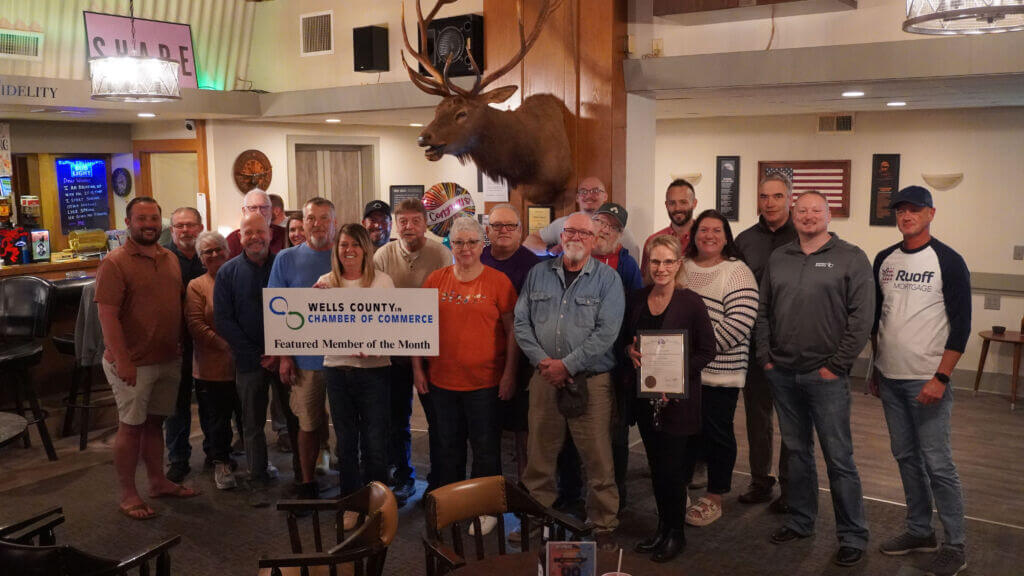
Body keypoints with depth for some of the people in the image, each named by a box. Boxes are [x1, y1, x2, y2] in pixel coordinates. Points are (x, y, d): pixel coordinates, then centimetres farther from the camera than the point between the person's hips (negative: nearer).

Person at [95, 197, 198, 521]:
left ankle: (158, 481, 29)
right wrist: (122, 360, -22)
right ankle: (127, 494, 13)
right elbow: (107, 315, -17)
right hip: (133, 362, -6)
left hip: (168, 359, 6)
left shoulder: (170, 259, 10)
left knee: (155, 421, 17)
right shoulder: (115, 263, -12)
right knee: (131, 425, 2)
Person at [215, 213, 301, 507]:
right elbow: (223, 320, -2)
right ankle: (258, 481, 18)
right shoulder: (228, 272, 2)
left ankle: (303, 472, 23)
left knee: (297, 417, 6)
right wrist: (257, 356, -9)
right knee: (253, 423, 6)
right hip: (249, 360, 0)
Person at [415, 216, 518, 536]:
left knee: (485, 449, 5)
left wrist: (509, 373, -7)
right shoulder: (435, 280, 5)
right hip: (442, 380, 3)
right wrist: (417, 367, 6)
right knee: (448, 448, 16)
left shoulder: (498, 281, -4)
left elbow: (513, 331, -3)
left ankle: (486, 510, 22)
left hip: (485, 382, -3)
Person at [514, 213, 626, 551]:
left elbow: (606, 332, -10)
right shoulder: (539, 274, 10)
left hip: (591, 381, -3)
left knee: (598, 460, 0)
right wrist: (541, 360, -7)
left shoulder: (607, 279, -1)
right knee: (539, 456, 10)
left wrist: (567, 365, -13)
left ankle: (603, 527, 15)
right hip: (545, 379, 3)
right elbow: (522, 322, 7)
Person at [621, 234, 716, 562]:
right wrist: (630, 351, -8)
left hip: (678, 397, -5)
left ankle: (675, 532, 19)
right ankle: (662, 527, 28)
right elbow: (624, 339, 14)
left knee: (670, 467, 0)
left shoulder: (691, 303, -10)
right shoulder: (637, 300, 4)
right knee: (655, 464, 13)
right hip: (644, 396, 5)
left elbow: (706, 351, -8)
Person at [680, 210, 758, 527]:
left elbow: (739, 322, -17)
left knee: (717, 434, 8)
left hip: (720, 372, -4)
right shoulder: (681, 267, 9)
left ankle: (714, 498, 23)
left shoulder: (737, 272, -8)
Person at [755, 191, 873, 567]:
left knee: (839, 458, 0)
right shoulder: (777, 259, 11)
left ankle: (852, 537, 14)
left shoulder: (850, 258, -3)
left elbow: (862, 318, -9)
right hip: (782, 374, 5)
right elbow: (763, 312, 13)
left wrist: (835, 365, -11)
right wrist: (766, 357, 5)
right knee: (797, 451, 15)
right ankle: (800, 521, 29)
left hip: (826, 377, -4)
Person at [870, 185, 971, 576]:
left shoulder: (948, 262, -8)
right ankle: (919, 531, 27)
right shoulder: (884, 260, 8)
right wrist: (875, 366, 15)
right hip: (890, 379, 6)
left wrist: (941, 378, -17)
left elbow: (960, 325, -11)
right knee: (906, 456, 13)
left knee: (937, 463, -2)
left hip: (927, 381, -6)